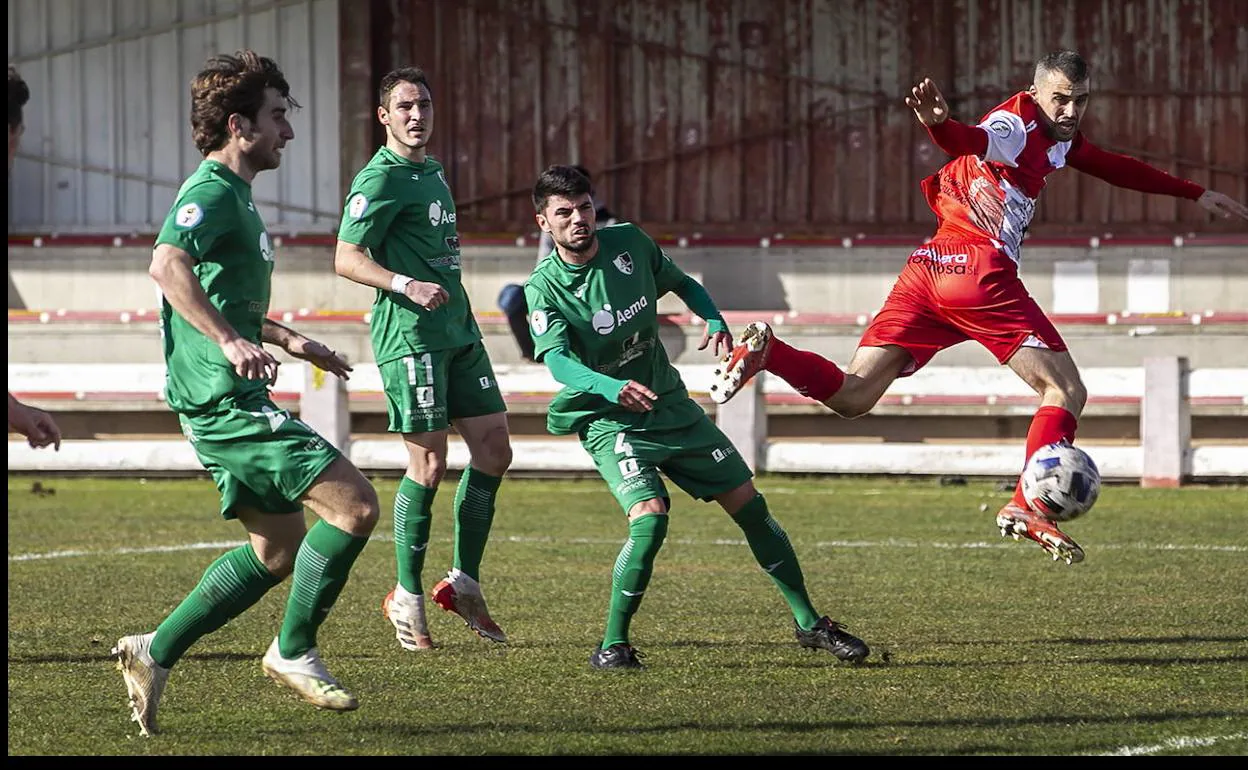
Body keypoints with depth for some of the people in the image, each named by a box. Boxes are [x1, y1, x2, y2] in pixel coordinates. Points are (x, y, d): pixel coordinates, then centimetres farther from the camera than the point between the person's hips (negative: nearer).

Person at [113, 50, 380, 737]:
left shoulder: (231, 195, 19)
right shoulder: (211, 193, -14)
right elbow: (166, 264, -34)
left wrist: (286, 340, 36)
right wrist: (232, 342, -42)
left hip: (228, 400, 11)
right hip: (227, 398, -11)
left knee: (279, 550, 14)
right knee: (354, 505, -15)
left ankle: (153, 653, 16)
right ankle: (294, 651, -4)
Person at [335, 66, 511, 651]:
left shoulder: (432, 171, 17)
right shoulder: (381, 178, -10)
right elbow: (347, 258, -16)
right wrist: (408, 286, -29)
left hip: (458, 332, 9)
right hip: (411, 336, -9)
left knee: (493, 451, 6)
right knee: (429, 464, -8)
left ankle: (464, 584, 16)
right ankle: (407, 597, 3)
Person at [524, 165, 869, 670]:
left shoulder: (629, 242, -4)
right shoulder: (544, 287, -16)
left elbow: (680, 283, 14)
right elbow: (557, 359, -32)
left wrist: (714, 320, -7)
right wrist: (614, 388, -50)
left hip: (670, 404, 5)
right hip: (608, 420, -5)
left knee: (750, 506, 6)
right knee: (649, 516, -28)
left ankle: (808, 623, 21)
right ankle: (613, 644, -14)